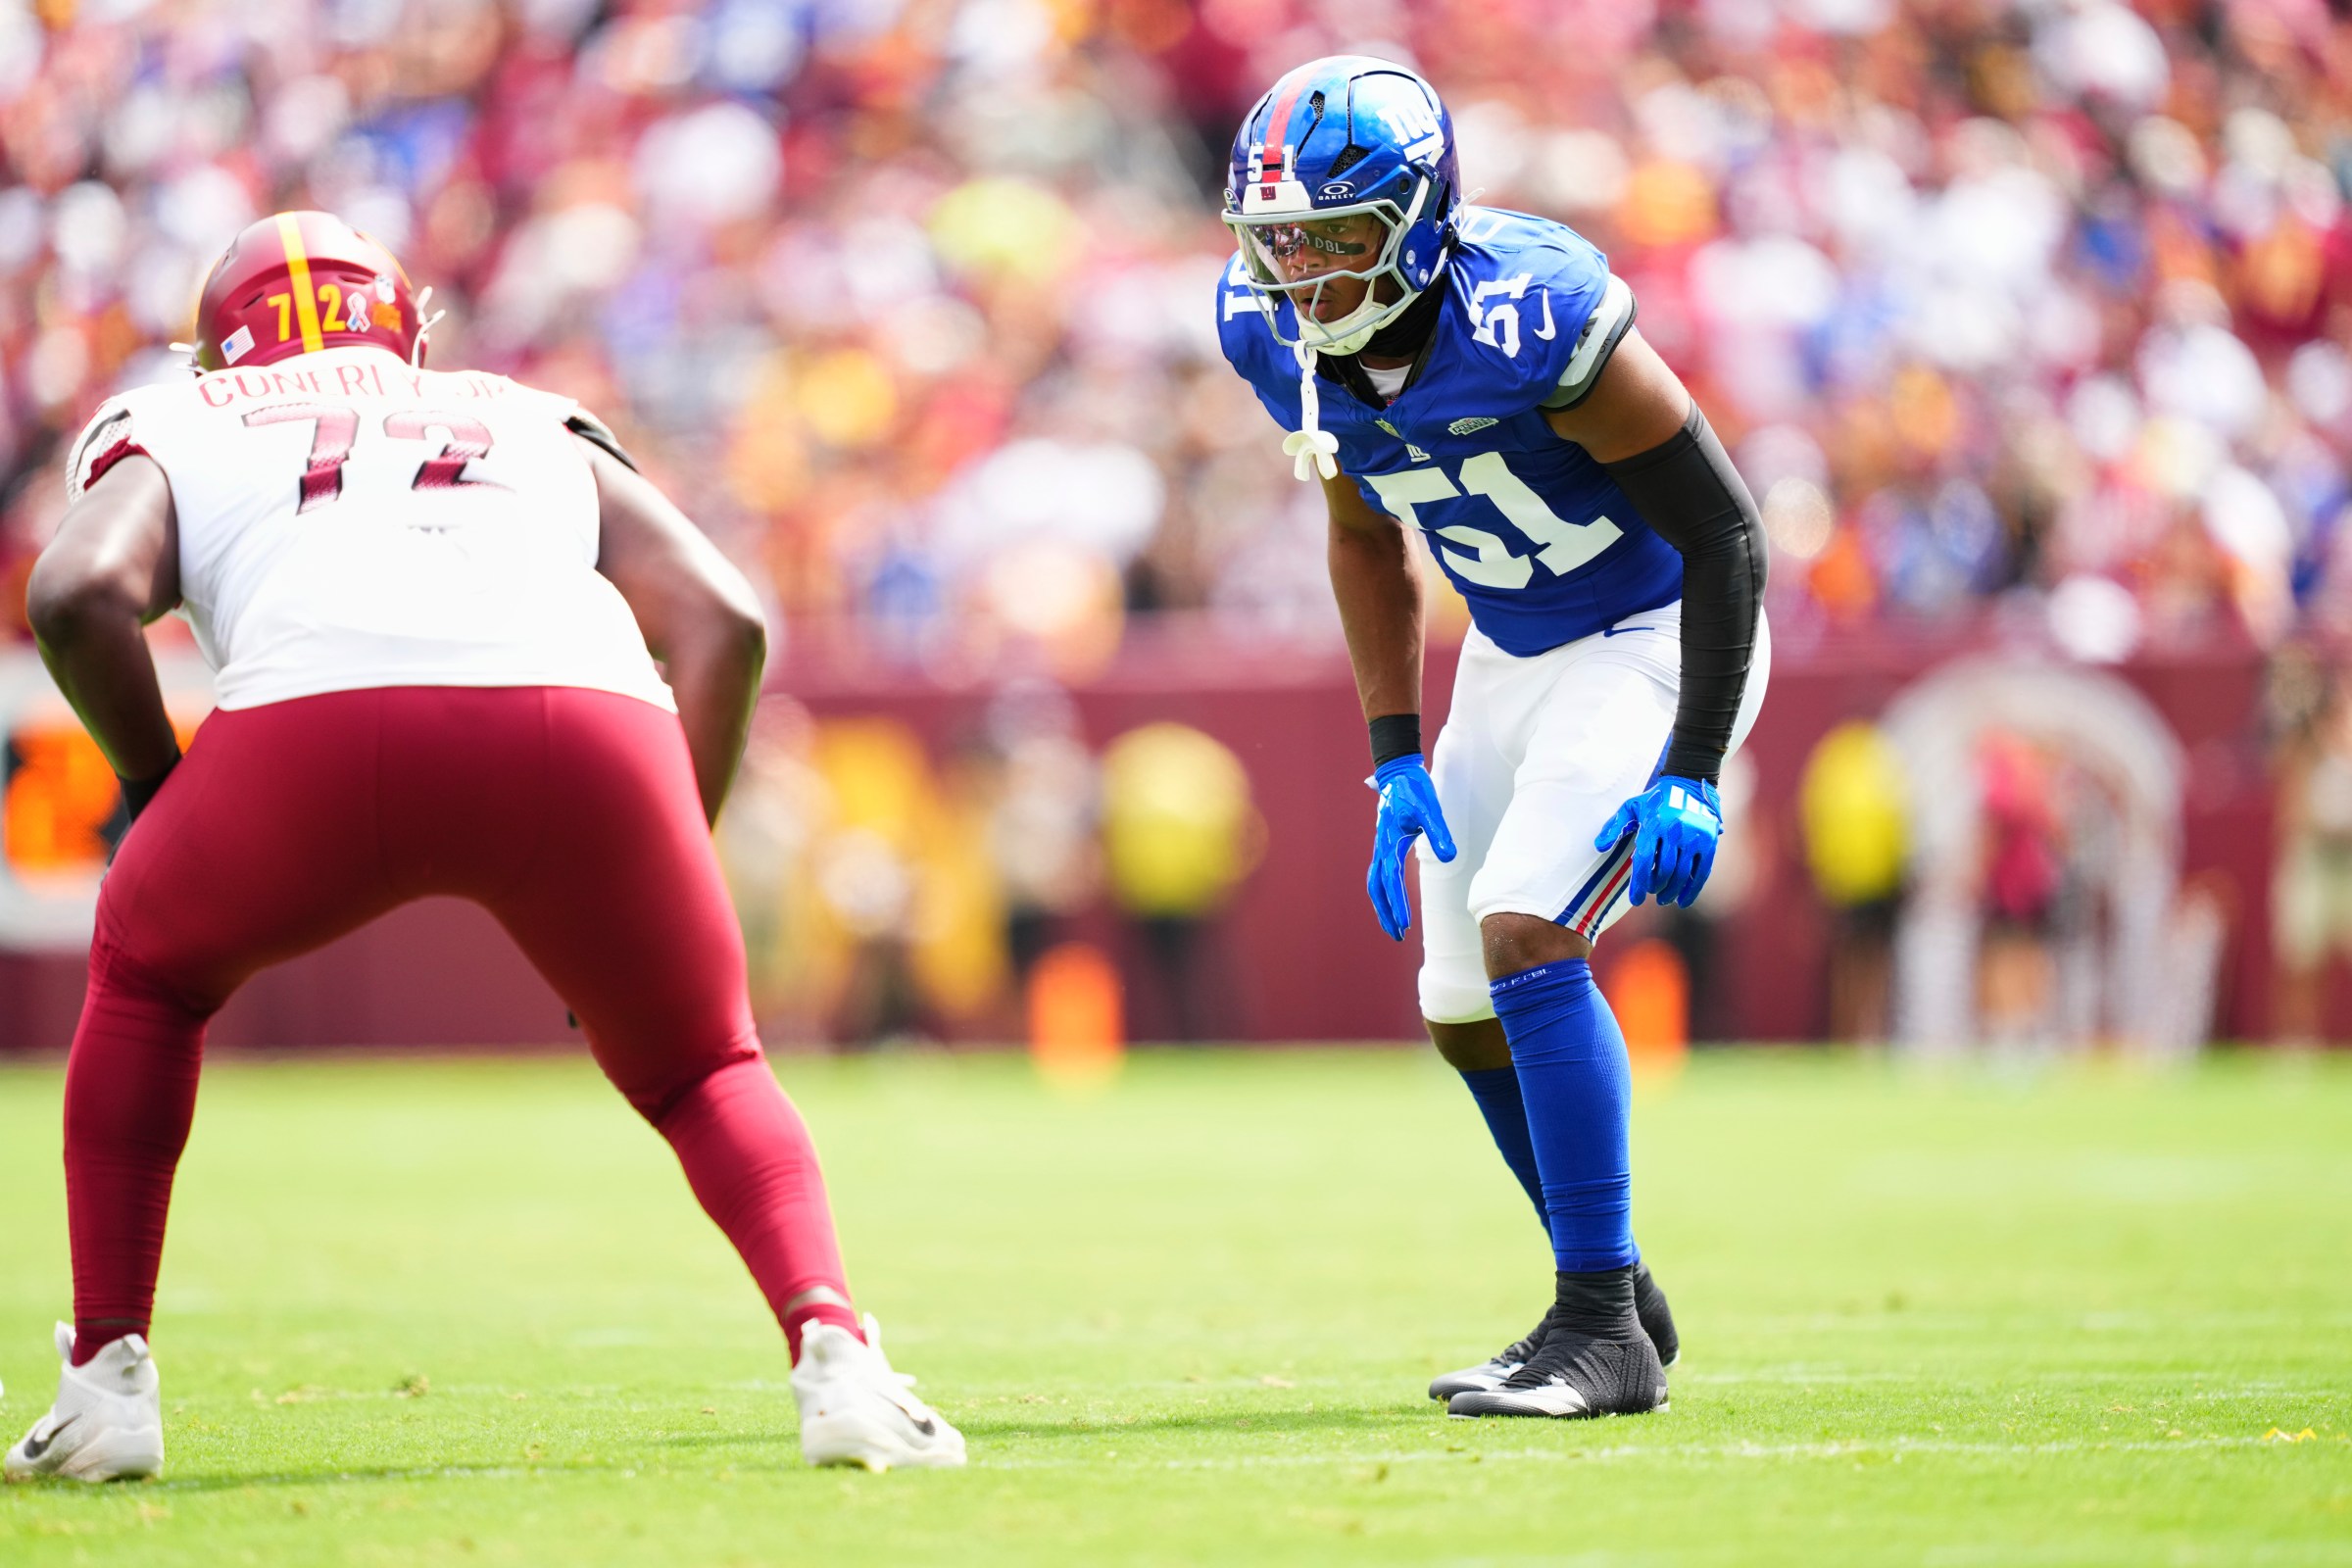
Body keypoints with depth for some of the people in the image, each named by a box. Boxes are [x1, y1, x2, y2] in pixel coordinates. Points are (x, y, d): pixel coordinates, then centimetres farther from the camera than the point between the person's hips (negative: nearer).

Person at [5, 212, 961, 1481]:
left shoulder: (178, 437, 32)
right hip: (588, 722, 1)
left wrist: (150, 789, 24)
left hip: (319, 719, -1)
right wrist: (666, 878, 29)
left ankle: (107, 1378, 24)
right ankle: (833, 1350, -2)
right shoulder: (540, 433, 39)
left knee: (147, 978, 31)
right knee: (704, 1073, 24)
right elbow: (723, 621, 23)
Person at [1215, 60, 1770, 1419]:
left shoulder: (1528, 322, -31)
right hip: (1512, 658, 8)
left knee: (1523, 933, -24)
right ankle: (1618, 1303, 27)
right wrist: (1395, 762, 3)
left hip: (1655, 644, -8)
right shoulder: (1277, 332, -10)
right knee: (1468, 1010, 9)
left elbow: (1725, 535, -23)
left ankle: (1602, 1330, -18)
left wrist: (1692, 777, -25)